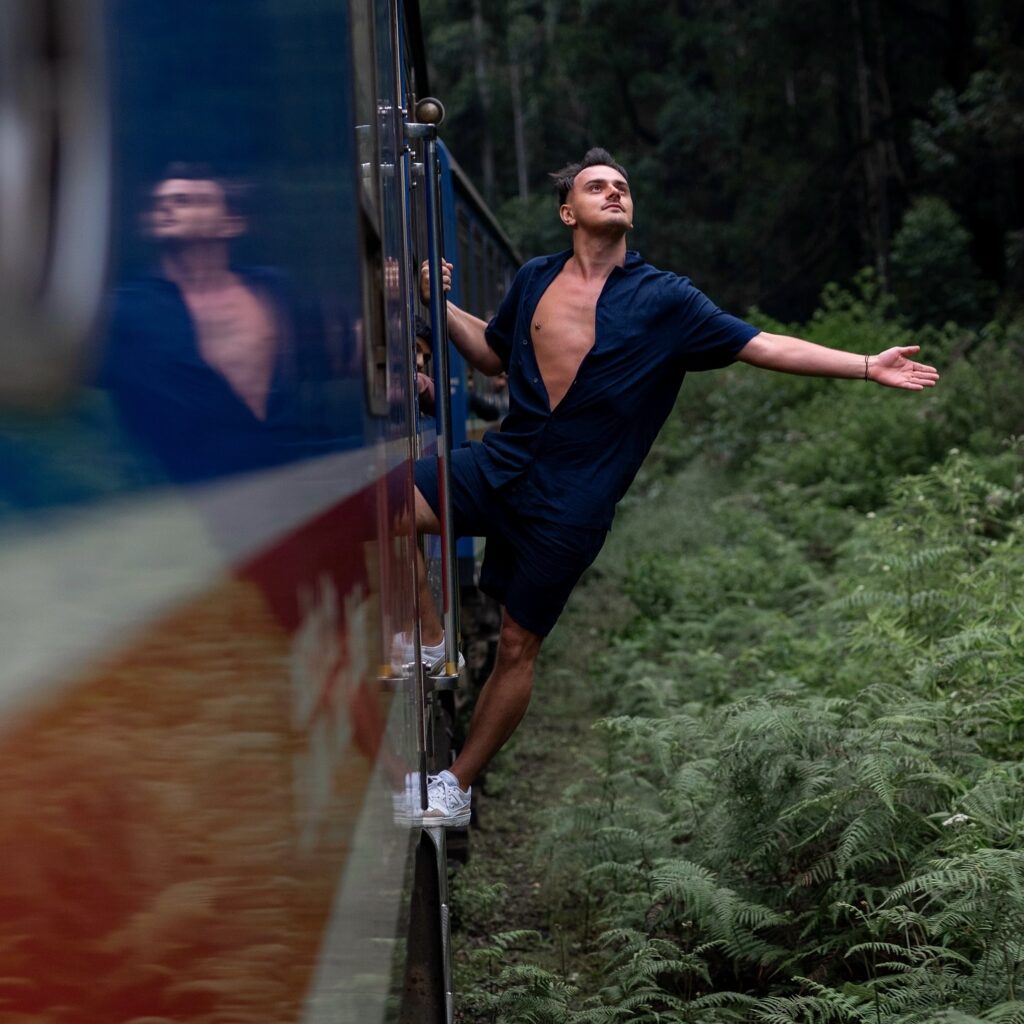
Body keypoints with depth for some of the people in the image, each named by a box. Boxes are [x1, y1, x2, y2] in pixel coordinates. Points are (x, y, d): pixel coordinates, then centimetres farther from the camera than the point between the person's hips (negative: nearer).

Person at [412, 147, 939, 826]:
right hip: (501, 462, 3)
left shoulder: (663, 299, -2)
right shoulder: (535, 280, 7)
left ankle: (457, 786, 18)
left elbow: (764, 346, -3)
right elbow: (492, 354, 24)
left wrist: (869, 367, -9)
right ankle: (432, 641, 0)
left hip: (571, 501, -3)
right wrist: (442, 305, 8)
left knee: (518, 648, 3)